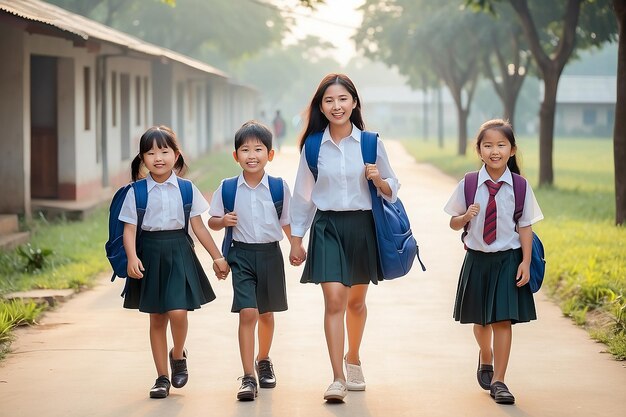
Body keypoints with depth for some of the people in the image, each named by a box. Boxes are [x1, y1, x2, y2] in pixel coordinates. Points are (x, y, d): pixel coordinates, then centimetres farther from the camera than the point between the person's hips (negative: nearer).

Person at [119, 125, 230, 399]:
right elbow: (129, 229, -4)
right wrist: (132, 257, -20)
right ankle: (162, 378, 17)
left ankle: (178, 356, 16)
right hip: (150, 253, 1)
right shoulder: (137, 192, -1)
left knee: (178, 312, -15)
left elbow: (198, 226, 6)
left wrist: (217, 257, 7)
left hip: (178, 253, -1)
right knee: (157, 318, 7)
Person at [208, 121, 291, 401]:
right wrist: (223, 221, -16)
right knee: (247, 313, -13)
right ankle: (248, 378, -12)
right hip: (242, 254, -2)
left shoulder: (279, 187, -3)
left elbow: (286, 222, 5)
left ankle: (263, 360, 42)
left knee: (266, 313, 17)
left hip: (270, 253, 2)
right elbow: (212, 221, 5)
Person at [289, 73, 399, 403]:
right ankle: (337, 378, -12)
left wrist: (378, 179, -16)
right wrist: (296, 240, 8)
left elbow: (392, 191, 7)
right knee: (334, 301, -13)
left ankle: (353, 358, 41)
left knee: (356, 301, 15)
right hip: (327, 227, -1)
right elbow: (302, 195, 8)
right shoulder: (313, 145, 1)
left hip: (362, 226, 1)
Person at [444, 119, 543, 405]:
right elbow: (454, 223, 4)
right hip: (477, 259, 2)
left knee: (503, 320, -6)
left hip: (508, 260, -2)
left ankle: (498, 381, 1)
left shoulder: (520, 187, -6)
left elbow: (525, 227, -2)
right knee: (480, 319, 17)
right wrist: (466, 216, -17)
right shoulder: (468, 185, -4)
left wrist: (525, 263, -7)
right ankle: (486, 357, 47)